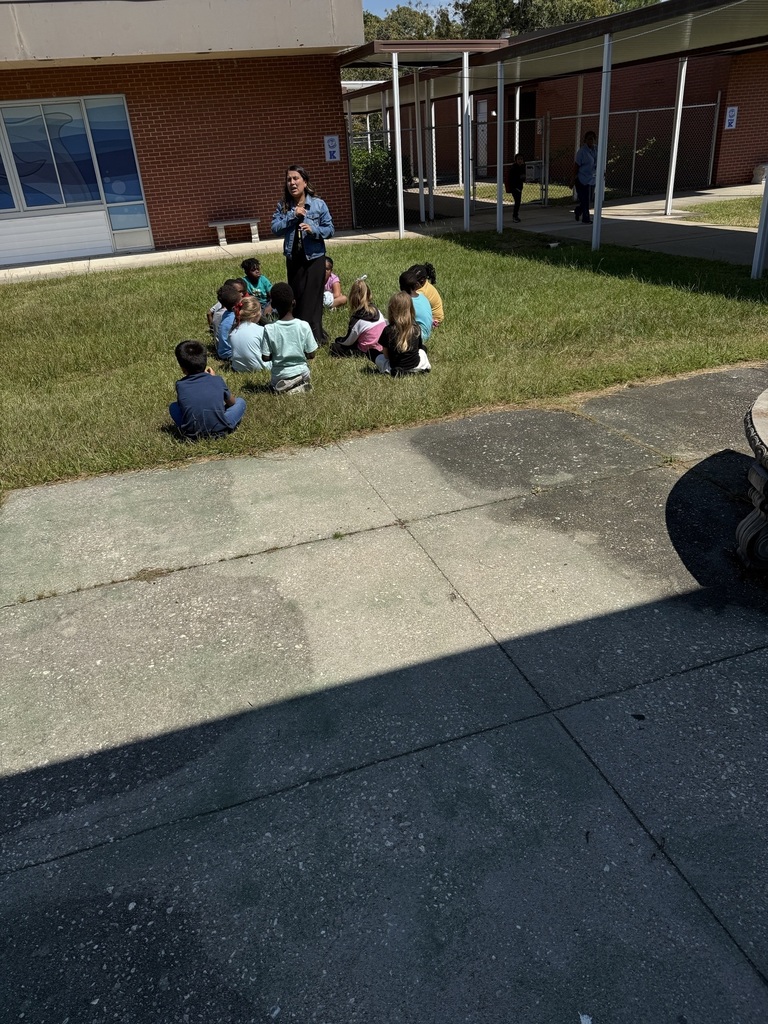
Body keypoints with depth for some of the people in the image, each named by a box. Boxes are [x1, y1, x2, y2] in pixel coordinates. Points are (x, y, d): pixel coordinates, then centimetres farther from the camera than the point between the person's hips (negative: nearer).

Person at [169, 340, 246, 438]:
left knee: (173, 406, 27)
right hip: (219, 431, 0)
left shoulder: (180, 385, -2)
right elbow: (231, 403, 16)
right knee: (240, 402, 19)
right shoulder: (218, 381, -2)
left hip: (192, 434, 0)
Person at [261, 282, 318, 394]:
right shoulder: (303, 326, -12)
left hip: (279, 377, 0)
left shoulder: (269, 329, -14)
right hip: (301, 373, 0)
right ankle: (300, 388, -2)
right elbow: (311, 355, -6)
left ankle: (282, 390, -1)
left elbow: (265, 358, -9)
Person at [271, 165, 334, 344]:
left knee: (312, 297, -2)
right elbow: (274, 228, -7)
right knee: (296, 297, 10)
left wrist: (314, 230, -23)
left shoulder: (318, 204, -6)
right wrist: (292, 215, -17)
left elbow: (330, 229, -5)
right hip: (293, 258, 3)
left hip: (314, 257, -3)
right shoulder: (283, 206, 1)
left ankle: (314, 334, 6)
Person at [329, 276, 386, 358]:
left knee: (333, 348, -1)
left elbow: (348, 341, -9)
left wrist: (337, 340, 15)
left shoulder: (357, 320, -20)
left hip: (368, 352, -7)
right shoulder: (377, 311, -3)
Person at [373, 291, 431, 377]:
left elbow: (386, 354, -11)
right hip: (416, 366, 5)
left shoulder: (387, 331, -19)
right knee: (423, 349, 37)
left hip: (394, 368, -4)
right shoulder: (416, 328, -11)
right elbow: (419, 347, 4)